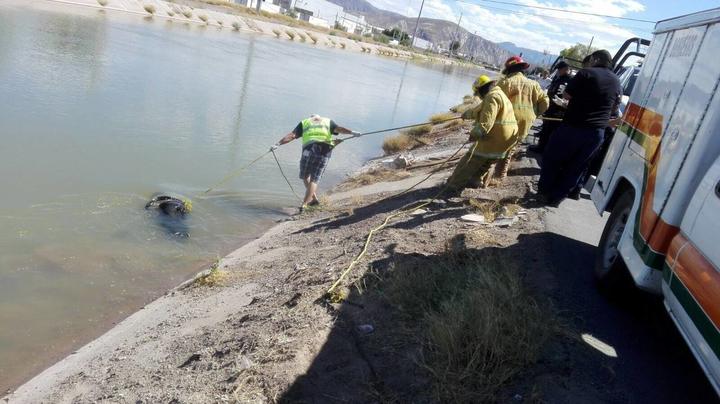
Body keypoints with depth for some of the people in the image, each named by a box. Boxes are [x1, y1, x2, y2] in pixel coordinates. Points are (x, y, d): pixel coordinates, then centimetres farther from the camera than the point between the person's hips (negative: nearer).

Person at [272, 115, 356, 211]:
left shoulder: (304, 123, 23)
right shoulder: (328, 121, 25)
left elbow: (292, 135, 11)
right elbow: (338, 129, 7)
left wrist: (278, 144, 8)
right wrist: (352, 132, -3)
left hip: (309, 150, -1)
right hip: (325, 151, 1)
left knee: (305, 176, 21)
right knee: (314, 179, 4)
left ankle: (314, 198, 19)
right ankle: (304, 204, -3)